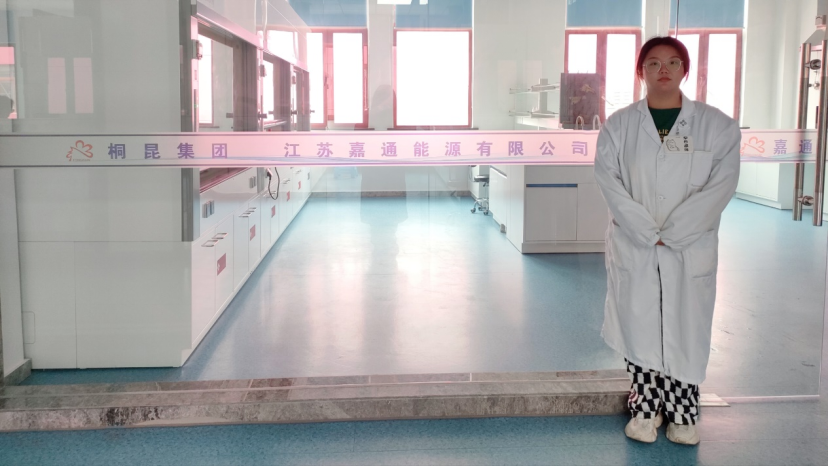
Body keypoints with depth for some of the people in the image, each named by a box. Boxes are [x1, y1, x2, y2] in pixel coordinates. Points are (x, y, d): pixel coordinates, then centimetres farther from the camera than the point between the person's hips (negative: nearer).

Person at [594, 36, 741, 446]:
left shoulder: (717, 126, 0)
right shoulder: (618, 126, 3)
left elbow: (721, 185, -8)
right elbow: (609, 180, -6)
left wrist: (671, 233, -14)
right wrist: (648, 233, -14)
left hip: (691, 250, 0)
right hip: (633, 249, 1)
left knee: (686, 331, 5)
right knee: (638, 328, 6)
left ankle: (682, 415, 21)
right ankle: (646, 411, 22)